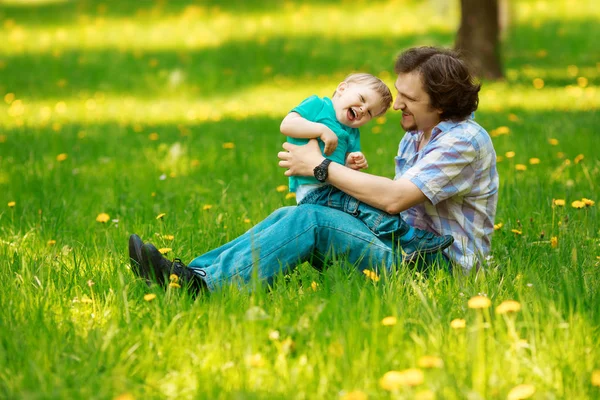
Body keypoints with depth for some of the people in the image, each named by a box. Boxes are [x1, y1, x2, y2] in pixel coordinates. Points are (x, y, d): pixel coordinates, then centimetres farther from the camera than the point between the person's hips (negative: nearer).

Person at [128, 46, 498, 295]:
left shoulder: (465, 141, -13)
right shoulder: (415, 136, 19)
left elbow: (394, 198, -22)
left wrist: (320, 166, -14)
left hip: (439, 266, -9)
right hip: (402, 243, 9)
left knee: (311, 219, -25)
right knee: (289, 216, -7)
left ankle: (207, 284, -29)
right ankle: (194, 272, -19)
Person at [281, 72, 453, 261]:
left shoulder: (352, 133, 22)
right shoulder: (316, 105, 1)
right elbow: (286, 125, -13)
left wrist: (351, 165, -7)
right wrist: (322, 130, -19)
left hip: (333, 188, 9)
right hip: (313, 191, -9)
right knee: (361, 202, -26)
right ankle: (408, 240, -28)